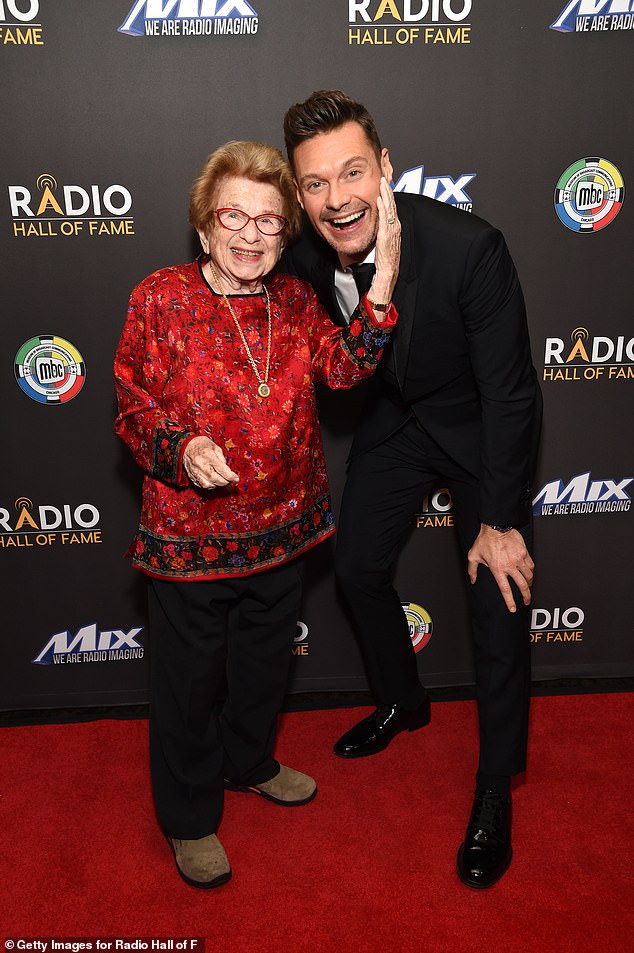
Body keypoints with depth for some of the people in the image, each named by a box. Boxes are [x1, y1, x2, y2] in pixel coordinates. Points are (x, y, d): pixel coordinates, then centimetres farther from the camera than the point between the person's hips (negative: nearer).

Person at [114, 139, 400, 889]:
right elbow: (134, 407, -8)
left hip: (280, 528, 5)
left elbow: (344, 366, -12)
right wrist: (182, 446, -28)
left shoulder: (295, 301, 2)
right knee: (188, 679, 13)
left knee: (266, 663, 24)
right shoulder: (161, 298, -11)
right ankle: (190, 818, 38)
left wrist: (381, 283, -24)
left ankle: (248, 762, 53)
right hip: (188, 533, -4)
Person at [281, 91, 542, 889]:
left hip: (481, 427, -4)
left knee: (499, 605, -3)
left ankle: (495, 791, 19)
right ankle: (401, 701, 41)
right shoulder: (303, 257, -18)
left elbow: (509, 392, -24)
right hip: (396, 418, 5)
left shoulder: (469, 248, -33)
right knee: (357, 566, 11)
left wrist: (498, 519, -19)